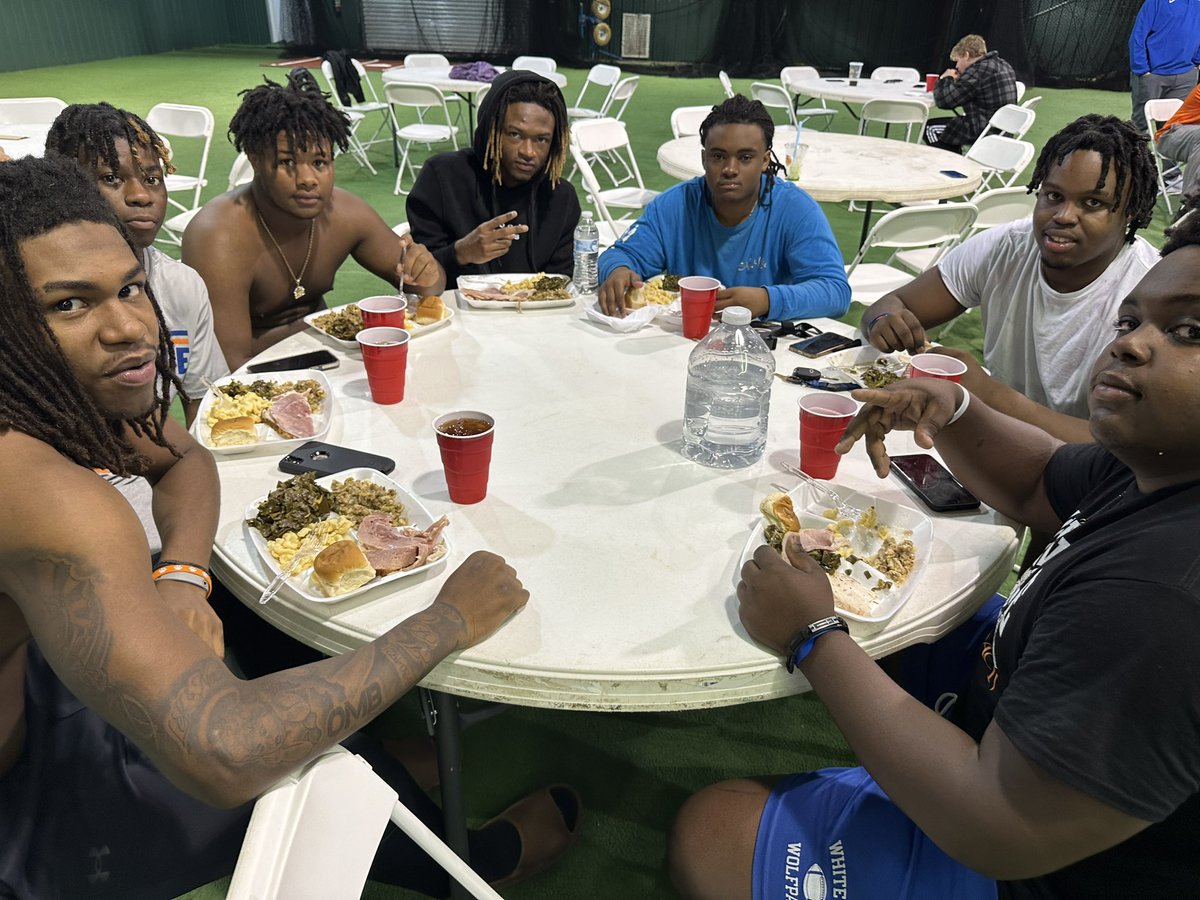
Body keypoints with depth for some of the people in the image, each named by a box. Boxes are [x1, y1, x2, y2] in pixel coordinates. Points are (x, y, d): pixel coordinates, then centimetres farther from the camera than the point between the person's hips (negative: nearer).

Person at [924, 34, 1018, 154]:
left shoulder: (978, 71, -16)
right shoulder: (1003, 66, 13)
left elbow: (943, 100, -17)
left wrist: (946, 79, 2)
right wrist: (957, 81, 11)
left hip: (984, 131, -10)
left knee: (930, 128, 4)